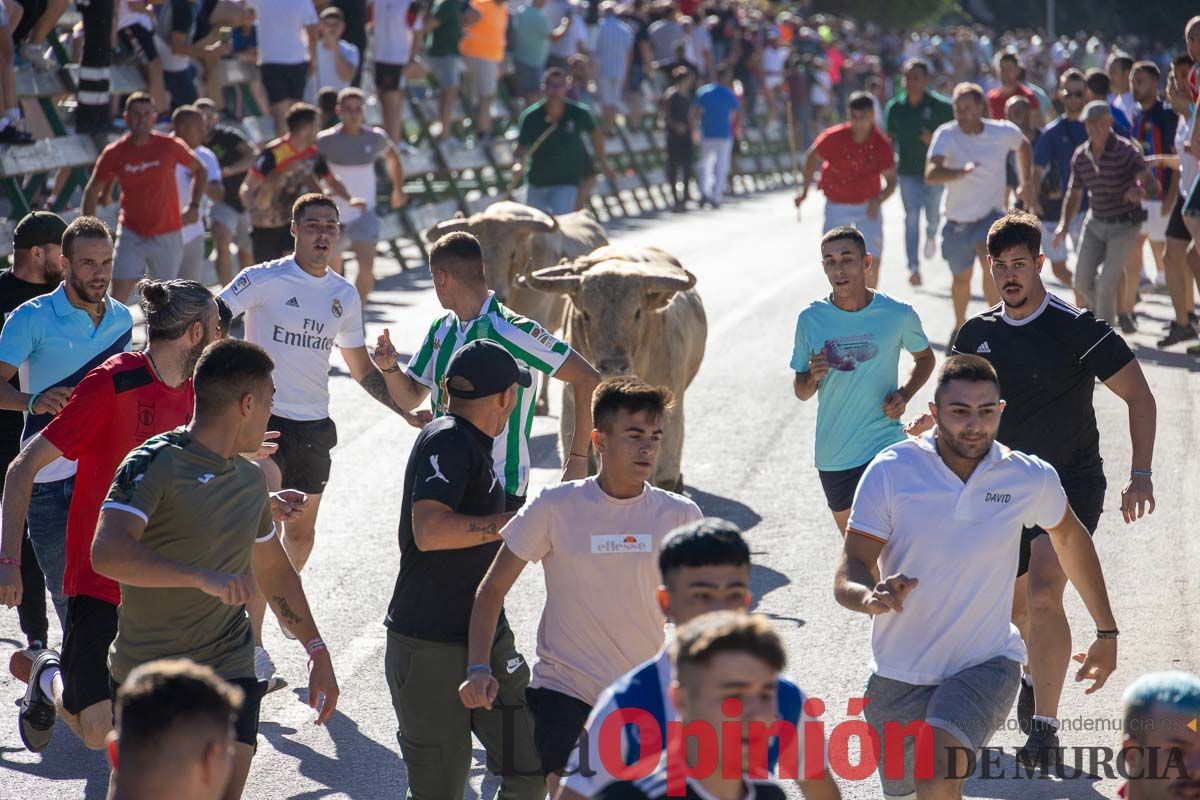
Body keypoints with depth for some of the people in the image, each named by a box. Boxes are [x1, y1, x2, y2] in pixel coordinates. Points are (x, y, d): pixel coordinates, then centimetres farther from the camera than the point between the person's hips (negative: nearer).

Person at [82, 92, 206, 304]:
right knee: (118, 295, -11)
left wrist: (194, 206, 0)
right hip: (131, 234, 0)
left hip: (167, 235, 0)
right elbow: (92, 191, 5)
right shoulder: (114, 153, -5)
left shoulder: (169, 146, -6)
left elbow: (199, 170, 10)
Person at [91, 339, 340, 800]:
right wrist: (202, 577, -38)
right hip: (147, 671, -5)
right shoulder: (155, 464, -14)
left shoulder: (251, 479, 11)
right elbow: (107, 553, -29)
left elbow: (272, 568, 27)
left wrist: (316, 650, 25)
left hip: (230, 670, 5)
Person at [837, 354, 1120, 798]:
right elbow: (848, 576, -13)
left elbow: (1070, 537, 15)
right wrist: (870, 596, -38)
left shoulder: (1030, 478, -7)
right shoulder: (891, 470, -12)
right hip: (899, 674, 2)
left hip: (985, 663, -2)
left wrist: (1107, 632, 20)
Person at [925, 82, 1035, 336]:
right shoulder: (946, 135, -15)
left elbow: (1024, 146, 17)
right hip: (956, 219, 1)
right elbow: (931, 174, -31)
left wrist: (1025, 184, 11)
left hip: (990, 215, -1)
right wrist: (960, 172, -49)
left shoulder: (1003, 132, -9)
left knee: (990, 262, -30)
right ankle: (960, 327, 45)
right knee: (961, 279, 17)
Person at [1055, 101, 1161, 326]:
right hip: (1095, 222, 5)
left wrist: (1140, 191, -50)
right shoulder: (1080, 156, -2)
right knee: (1083, 280, 5)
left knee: (1106, 284, -12)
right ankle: (1103, 312, 34)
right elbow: (1074, 193, 10)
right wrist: (1064, 223, -5)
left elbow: (1153, 185, -27)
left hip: (1124, 225, -5)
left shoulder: (1127, 151, -18)